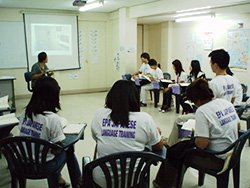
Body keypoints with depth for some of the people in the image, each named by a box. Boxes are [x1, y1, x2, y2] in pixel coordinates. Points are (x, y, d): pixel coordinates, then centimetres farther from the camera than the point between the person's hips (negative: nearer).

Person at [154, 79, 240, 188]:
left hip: (218, 160, -8)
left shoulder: (202, 111, -23)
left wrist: (195, 135, -4)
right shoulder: (227, 103, 1)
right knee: (183, 145, 20)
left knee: (173, 152, 10)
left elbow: (202, 144, -25)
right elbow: (237, 126, 13)